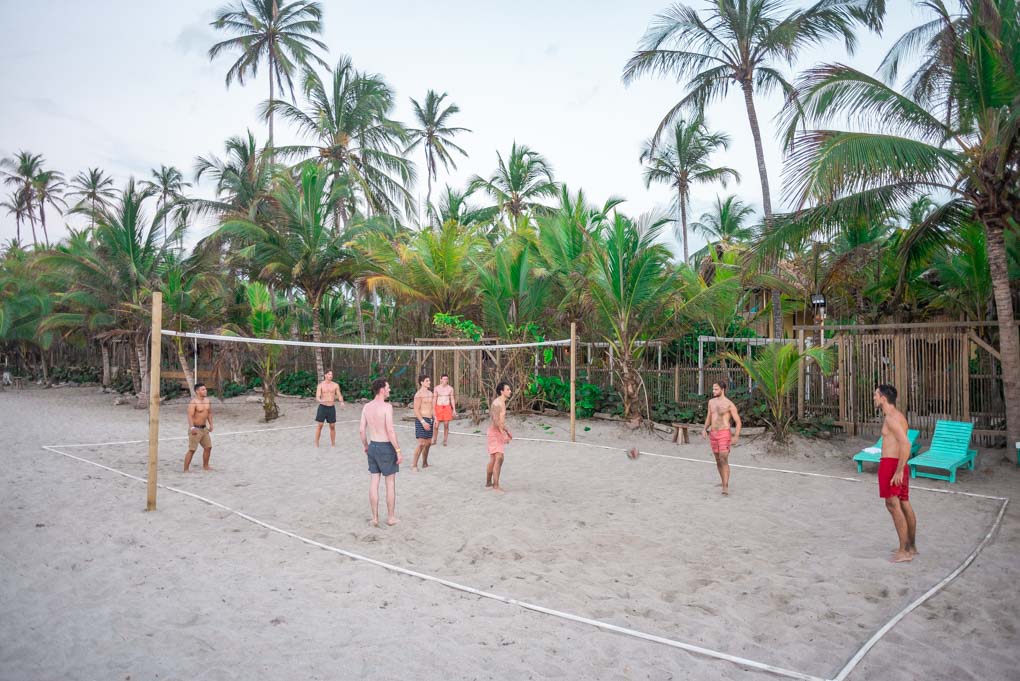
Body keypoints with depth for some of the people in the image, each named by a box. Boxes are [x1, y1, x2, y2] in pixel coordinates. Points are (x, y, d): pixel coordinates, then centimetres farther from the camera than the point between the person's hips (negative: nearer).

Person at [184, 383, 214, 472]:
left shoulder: (207, 400, 7)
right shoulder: (193, 402, -17)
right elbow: (190, 415, -24)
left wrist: (211, 424, 12)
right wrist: (192, 427, -33)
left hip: (204, 428, 8)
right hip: (195, 429, -8)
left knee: (208, 447, 15)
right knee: (192, 450, -8)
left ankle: (205, 466, 30)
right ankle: (186, 470, -1)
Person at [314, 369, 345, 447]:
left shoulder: (335, 385, 2)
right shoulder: (320, 385, -4)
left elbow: (339, 396, 2)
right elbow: (317, 398, -11)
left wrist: (341, 402, -20)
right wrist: (321, 401, -35)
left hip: (332, 408, 2)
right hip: (322, 407, -2)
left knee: (332, 426, 4)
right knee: (319, 425, -2)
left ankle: (333, 444, 15)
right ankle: (316, 444, 7)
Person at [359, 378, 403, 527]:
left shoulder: (366, 407, 2)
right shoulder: (387, 406, -18)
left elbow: (362, 430, 5)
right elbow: (390, 431, -22)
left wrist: (366, 446, 21)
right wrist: (398, 451, -17)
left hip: (373, 446, 6)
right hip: (386, 447, -6)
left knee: (374, 481, 11)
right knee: (390, 483, 7)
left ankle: (375, 518, 16)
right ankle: (390, 517, 16)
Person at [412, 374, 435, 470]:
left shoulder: (430, 393, 13)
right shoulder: (419, 394, -13)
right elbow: (416, 410, -17)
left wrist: (435, 419, 9)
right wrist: (423, 422, -23)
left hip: (429, 420, 8)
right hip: (421, 420, -8)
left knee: (428, 443, 12)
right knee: (421, 443, -13)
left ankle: (425, 463, 23)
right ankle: (414, 465, -5)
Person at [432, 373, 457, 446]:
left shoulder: (450, 388, 1)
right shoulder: (437, 388, -1)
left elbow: (452, 399, 5)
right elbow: (435, 399, 2)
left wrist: (454, 410, -1)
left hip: (447, 408, 0)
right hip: (438, 407, 0)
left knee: (446, 425, 0)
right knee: (436, 426, -2)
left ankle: (445, 441, 10)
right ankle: (434, 440, 14)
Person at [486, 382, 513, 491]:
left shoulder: (502, 403, 13)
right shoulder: (497, 403, -18)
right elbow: (496, 420, -27)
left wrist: (507, 432, 24)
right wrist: (504, 434, -29)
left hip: (499, 433, 10)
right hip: (495, 433, -10)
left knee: (493, 459, 18)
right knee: (499, 458, -17)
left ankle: (488, 482, 29)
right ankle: (496, 486, -19)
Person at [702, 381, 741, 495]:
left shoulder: (729, 404, -9)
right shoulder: (711, 402, 9)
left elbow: (738, 421, -6)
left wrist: (736, 436, -16)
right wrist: (705, 429, 3)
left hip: (724, 434, -6)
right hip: (713, 434, 6)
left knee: (724, 460, -16)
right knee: (718, 460, 12)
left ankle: (726, 487, -19)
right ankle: (724, 484, 26)